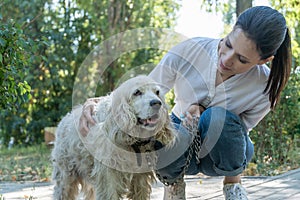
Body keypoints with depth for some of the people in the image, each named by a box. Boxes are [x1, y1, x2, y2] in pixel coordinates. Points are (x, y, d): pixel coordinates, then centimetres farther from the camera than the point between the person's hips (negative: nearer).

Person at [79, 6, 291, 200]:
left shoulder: (264, 86, -24)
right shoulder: (188, 51, -25)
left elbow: (238, 131, -9)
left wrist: (203, 113, -31)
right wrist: (96, 104, -32)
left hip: (222, 153, 0)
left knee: (219, 118, -36)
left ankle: (233, 178, -3)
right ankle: (174, 181, 0)